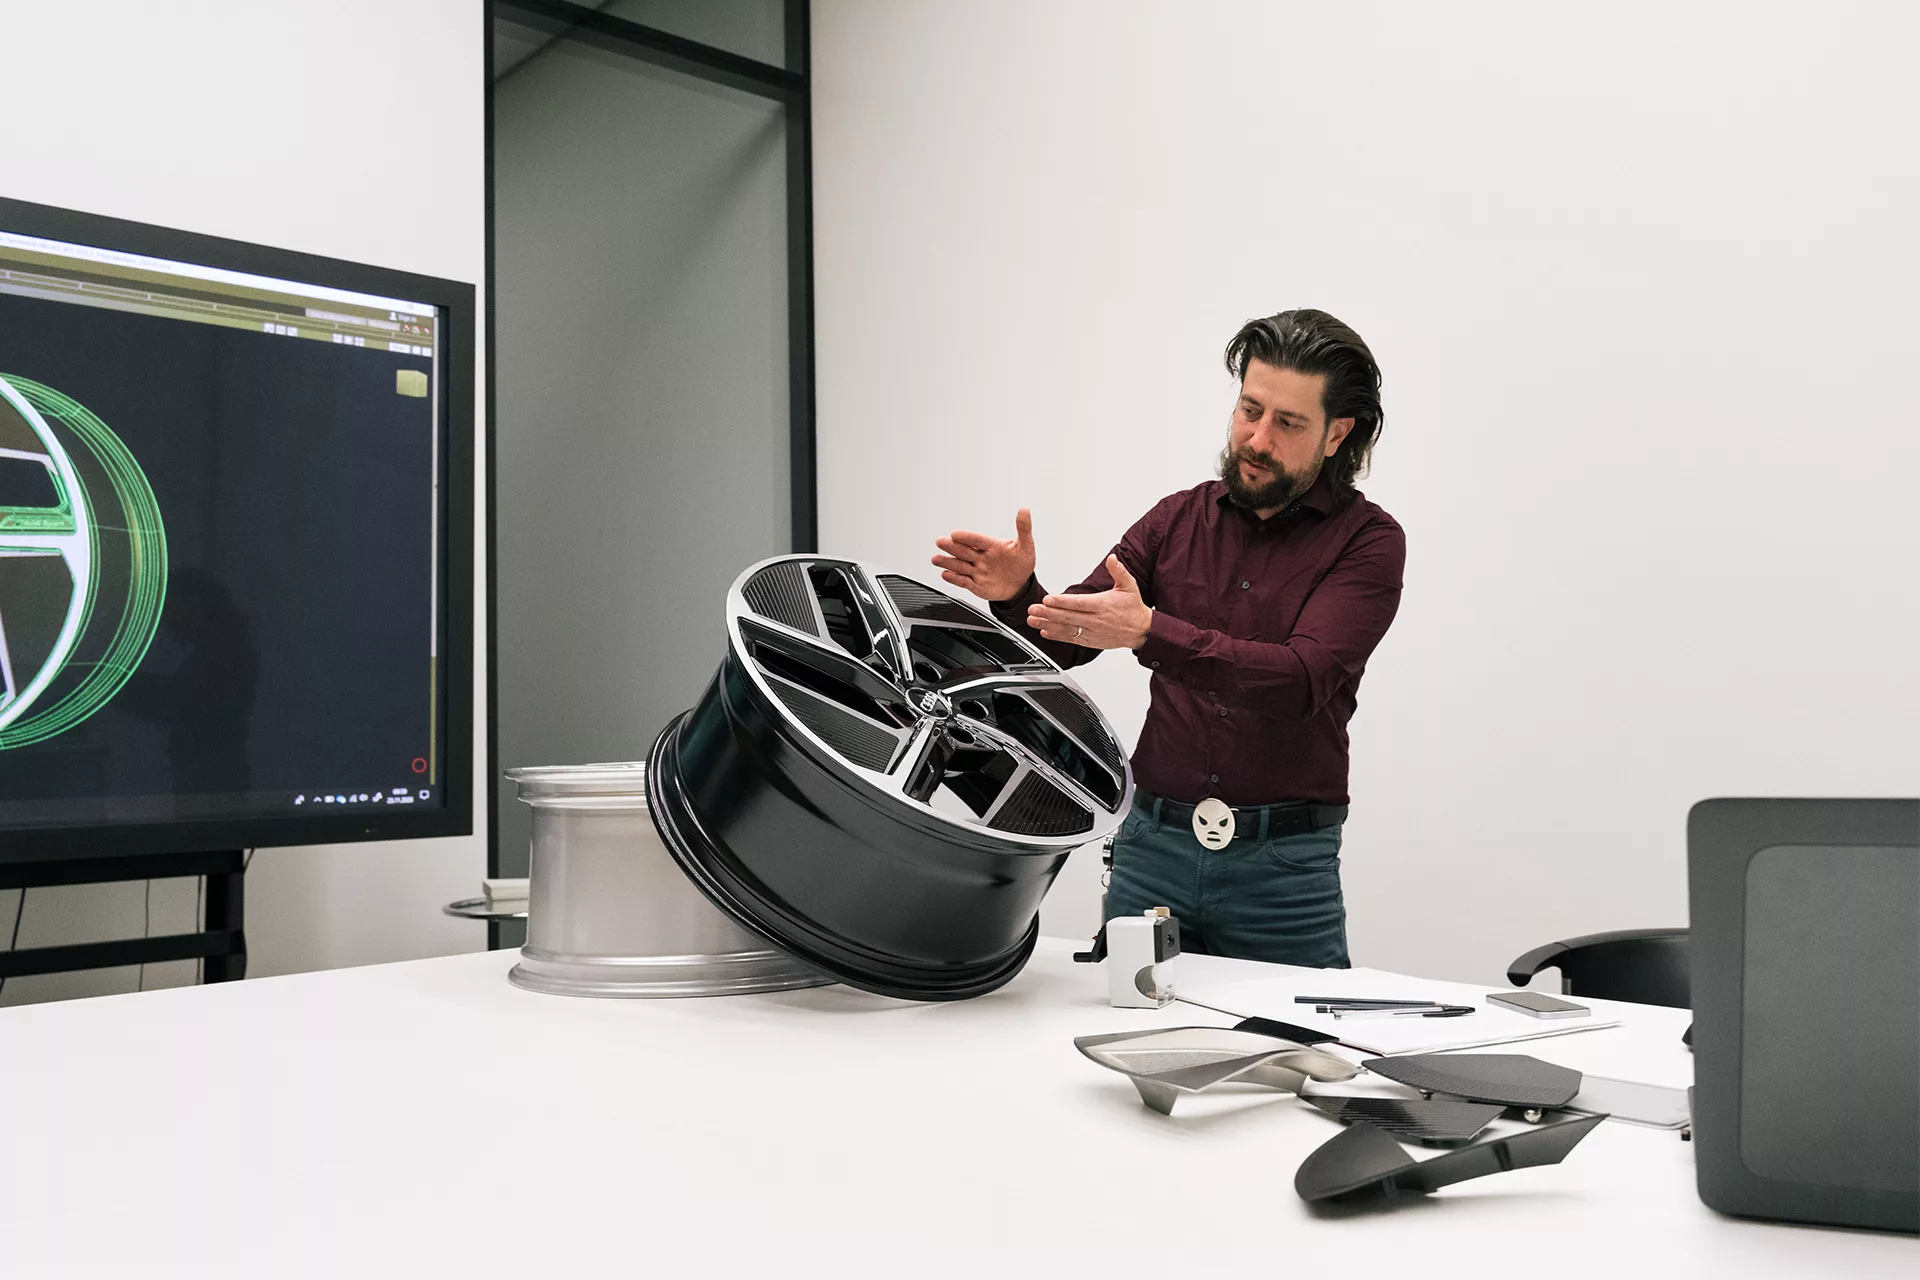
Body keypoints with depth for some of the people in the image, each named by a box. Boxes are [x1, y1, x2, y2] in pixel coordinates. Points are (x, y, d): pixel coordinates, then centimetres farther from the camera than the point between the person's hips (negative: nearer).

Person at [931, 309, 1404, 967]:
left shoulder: (1367, 541, -4)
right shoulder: (1178, 519, 7)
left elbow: (1300, 678, -21)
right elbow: (1060, 645, 4)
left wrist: (1149, 632, -33)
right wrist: (1017, 594, -19)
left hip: (1284, 867, -3)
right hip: (1153, 845, 3)